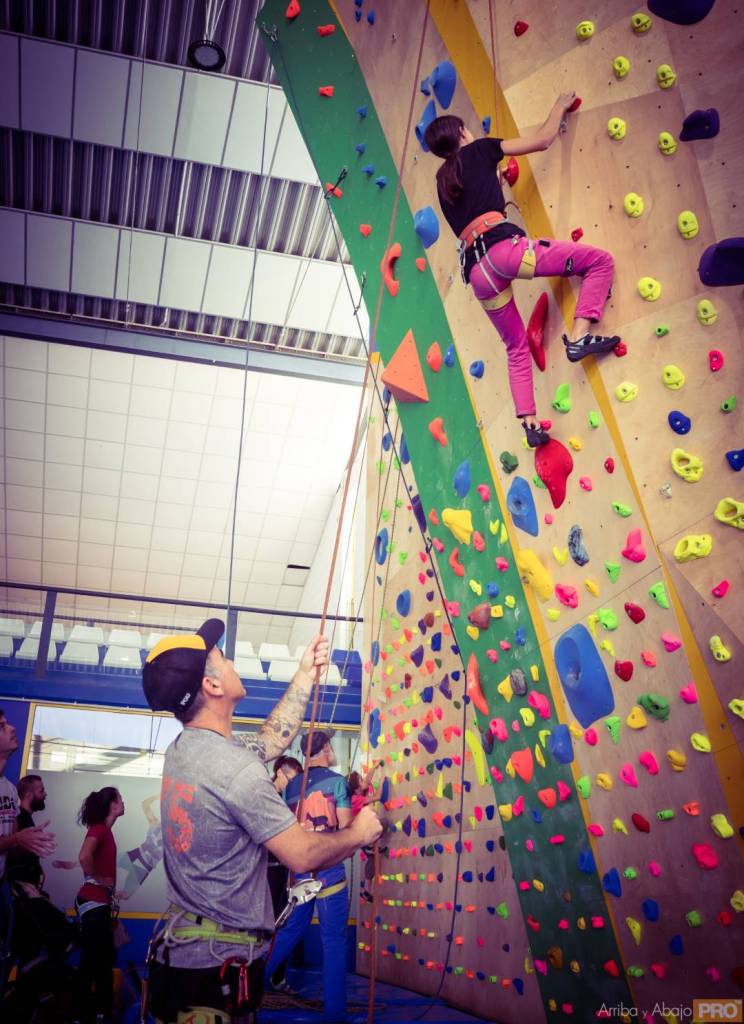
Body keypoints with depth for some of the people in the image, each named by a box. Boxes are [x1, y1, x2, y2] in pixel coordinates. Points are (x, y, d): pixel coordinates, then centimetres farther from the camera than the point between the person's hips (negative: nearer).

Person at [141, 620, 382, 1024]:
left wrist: (305, 676, 17)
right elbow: (302, 855, -19)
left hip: (178, 945, 8)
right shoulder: (236, 769, -26)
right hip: (218, 966, -8)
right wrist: (358, 833, 0)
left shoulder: (181, 750, 1)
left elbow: (268, 742, 13)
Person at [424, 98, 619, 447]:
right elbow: (542, 140, 16)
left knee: (516, 347, 19)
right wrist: (560, 107, 32)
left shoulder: (443, 180, 28)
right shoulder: (477, 151, 13)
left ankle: (530, 423, 10)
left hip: (476, 270, 6)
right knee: (599, 260, 2)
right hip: (502, 246, -6)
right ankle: (580, 336, -14)